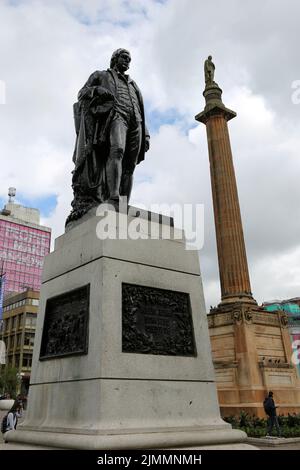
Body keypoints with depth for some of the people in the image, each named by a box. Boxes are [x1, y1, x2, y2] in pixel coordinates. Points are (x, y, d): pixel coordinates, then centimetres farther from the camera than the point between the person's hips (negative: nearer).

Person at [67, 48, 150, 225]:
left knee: (129, 166, -11)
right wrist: (97, 90, -8)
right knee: (117, 150, -33)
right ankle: (113, 198, -48)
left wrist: (146, 134, 13)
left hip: (135, 121, 5)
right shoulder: (101, 76, 27)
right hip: (115, 115, -5)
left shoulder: (133, 85, 37)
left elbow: (141, 112, 28)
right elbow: (82, 94, 14)